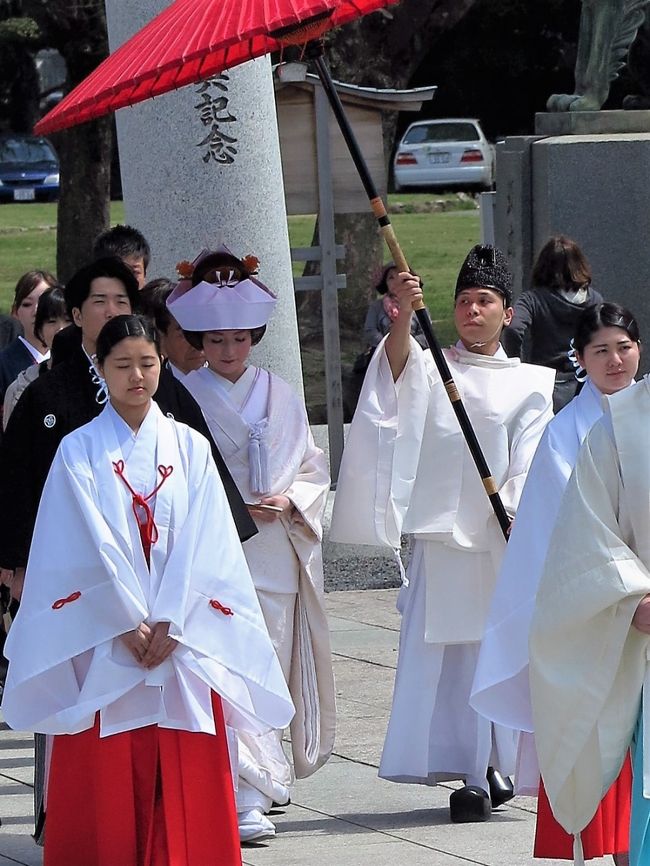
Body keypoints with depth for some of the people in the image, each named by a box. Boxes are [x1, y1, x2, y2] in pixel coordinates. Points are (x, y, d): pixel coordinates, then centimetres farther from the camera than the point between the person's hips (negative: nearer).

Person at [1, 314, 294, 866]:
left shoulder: (189, 448, 6)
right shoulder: (80, 451, 1)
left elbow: (201, 544, -2)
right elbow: (92, 548, -6)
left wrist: (168, 624, -12)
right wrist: (130, 625, -14)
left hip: (182, 636, 2)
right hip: (104, 638, -2)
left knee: (185, 774, 0)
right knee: (107, 774, -2)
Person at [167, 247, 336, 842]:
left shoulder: (281, 396, 10)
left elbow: (315, 468, 13)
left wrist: (288, 501, -7)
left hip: (276, 545, 4)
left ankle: (262, 781, 24)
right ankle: (247, 798, -17)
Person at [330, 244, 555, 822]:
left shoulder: (528, 384, 9)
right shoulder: (430, 369, 8)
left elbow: (530, 463, -1)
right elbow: (399, 367, -15)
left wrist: (518, 513, -18)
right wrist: (403, 318, -35)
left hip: (504, 540, 0)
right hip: (440, 536, 0)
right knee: (442, 656, -3)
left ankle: (493, 769, 10)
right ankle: (472, 774, 2)